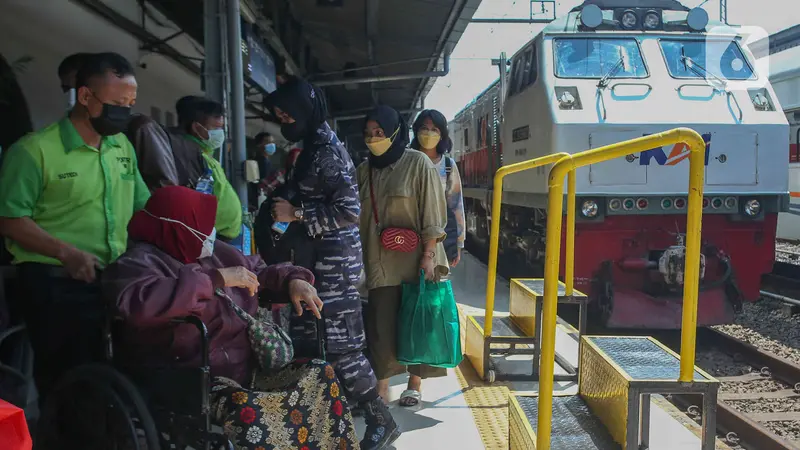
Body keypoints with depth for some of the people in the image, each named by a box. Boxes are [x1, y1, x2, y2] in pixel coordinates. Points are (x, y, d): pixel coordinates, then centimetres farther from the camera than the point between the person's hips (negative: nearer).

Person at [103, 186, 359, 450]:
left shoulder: (213, 252, 13)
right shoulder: (139, 263, -10)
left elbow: (260, 272, 26)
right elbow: (141, 304, -34)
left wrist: (293, 280, 3)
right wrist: (217, 279, -27)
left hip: (248, 363, 8)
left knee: (320, 376, -4)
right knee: (245, 410, -37)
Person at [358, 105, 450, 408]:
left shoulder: (418, 163, -6)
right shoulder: (365, 170, 7)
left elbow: (431, 213, -8)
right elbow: (360, 215, 12)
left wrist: (428, 255, -14)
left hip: (413, 259, -3)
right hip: (379, 261, 3)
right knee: (380, 322, 1)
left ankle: (415, 383, 20)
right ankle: (382, 385, 11)